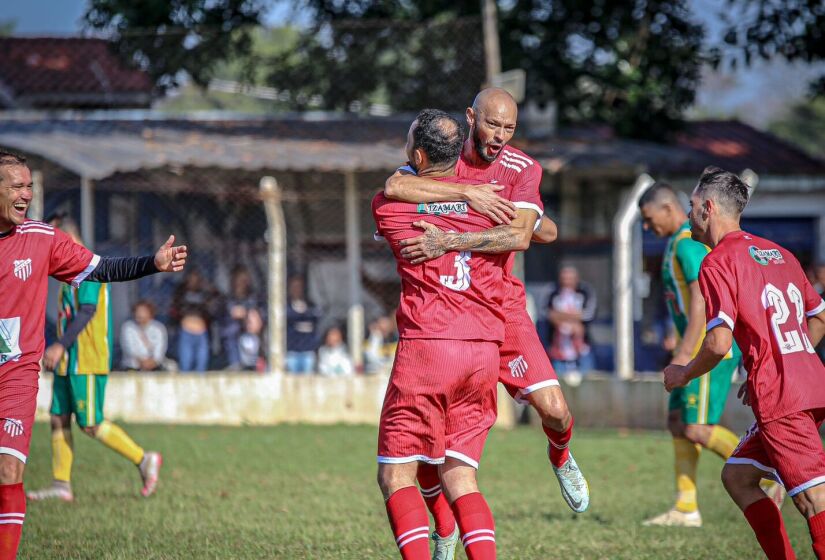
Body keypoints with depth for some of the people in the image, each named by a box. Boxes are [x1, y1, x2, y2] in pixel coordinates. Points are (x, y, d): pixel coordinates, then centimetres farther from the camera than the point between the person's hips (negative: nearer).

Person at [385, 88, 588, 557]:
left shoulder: (523, 168, -3)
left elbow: (520, 236, -20)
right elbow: (393, 188, -26)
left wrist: (450, 242, -31)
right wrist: (468, 193, -28)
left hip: (502, 306, 0)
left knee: (554, 409, -12)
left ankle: (561, 459, 25)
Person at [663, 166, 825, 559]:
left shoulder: (718, 263, -6)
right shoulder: (778, 253, 19)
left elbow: (719, 343, -16)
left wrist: (684, 375, 2)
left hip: (780, 398, -9)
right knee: (737, 476, 18)